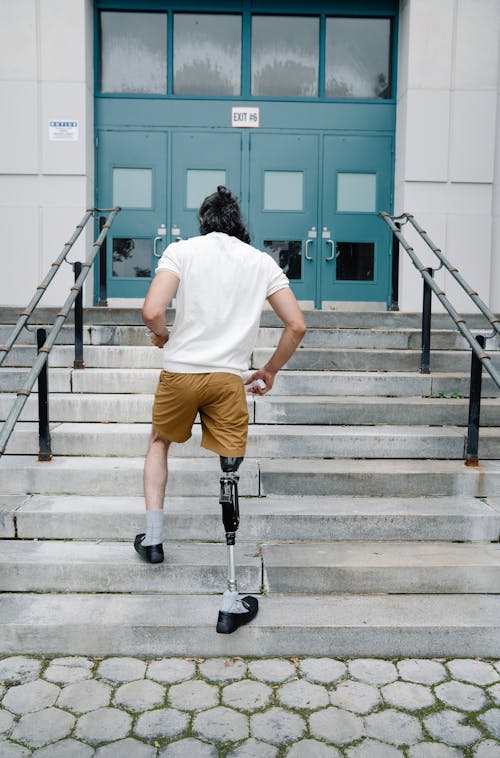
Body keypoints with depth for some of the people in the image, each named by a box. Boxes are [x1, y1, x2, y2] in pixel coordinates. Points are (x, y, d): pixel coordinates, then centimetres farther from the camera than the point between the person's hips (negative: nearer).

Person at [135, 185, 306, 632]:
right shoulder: (262, 262, 7)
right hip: (229, 377, 1)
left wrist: (162, 335, 9)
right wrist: (270, 371, 15)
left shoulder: (182, 251, 0)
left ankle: (153, 539, 28)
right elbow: (297, 326, 2)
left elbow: (152, 312, -14)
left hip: (180, 371, 0)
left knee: (160, 442, 27)